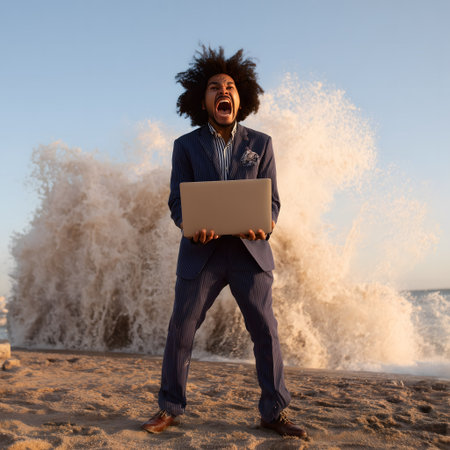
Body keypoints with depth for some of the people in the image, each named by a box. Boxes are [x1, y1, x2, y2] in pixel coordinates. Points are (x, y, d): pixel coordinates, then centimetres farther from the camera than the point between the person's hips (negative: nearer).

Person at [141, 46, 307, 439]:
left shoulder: (260, 144, 7)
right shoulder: (186, 146, 6)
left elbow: (273, 200, 3)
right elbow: (177, 200, 1)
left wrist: (262, 225, -19)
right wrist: (190, 223, -22)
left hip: (250, 251, 0)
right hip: (201, 253, 0)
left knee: (266, 331, 0)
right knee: (180, 330, 2)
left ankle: (275, 413, 13)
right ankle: (170, 409, 18)